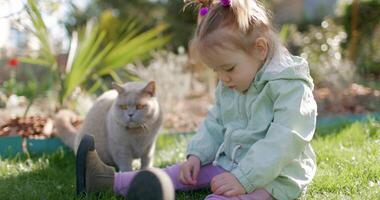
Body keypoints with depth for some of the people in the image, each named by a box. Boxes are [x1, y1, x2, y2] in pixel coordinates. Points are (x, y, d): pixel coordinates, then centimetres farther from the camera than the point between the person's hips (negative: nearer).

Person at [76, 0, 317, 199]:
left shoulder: (291, 87, -20)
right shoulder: (228, 87, 8)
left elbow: (283, 142, -27)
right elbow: (215, 124, 16)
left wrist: (242, 178, -31)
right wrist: (197, 155, 0)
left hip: (275, 178, -8)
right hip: (230, 162, 8)